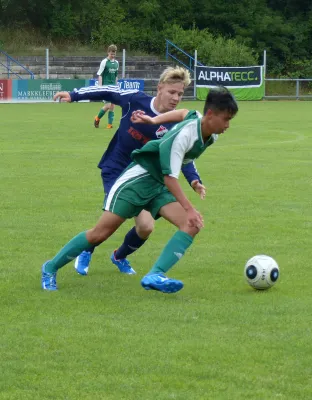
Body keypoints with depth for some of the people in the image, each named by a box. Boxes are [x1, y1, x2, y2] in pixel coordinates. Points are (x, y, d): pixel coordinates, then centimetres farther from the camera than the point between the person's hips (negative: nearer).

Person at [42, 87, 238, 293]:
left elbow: (185, 113, 20)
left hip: (160, 189, 8)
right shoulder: (185, 135, -28)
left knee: (192, 226, -16)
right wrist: (189, 209, -29)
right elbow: (170, 176, -28)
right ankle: (51, 268, 9)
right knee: (101, 233, -8)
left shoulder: (211, 136, -1)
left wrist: (154, 120, 20)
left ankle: (154, 276, -25)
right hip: (138, 180, -8)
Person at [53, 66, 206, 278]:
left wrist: (194, 180, -25)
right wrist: (73, 95, -5)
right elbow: (109, 92, -3)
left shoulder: (175, 126, -12)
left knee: (146, 226, -9)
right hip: (115, 170, -3)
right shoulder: (136, 99, -16)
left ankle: (120, 257, 25)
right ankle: (86, 252, 14)